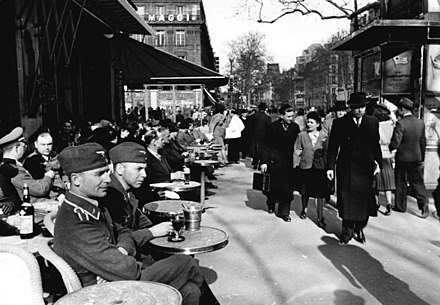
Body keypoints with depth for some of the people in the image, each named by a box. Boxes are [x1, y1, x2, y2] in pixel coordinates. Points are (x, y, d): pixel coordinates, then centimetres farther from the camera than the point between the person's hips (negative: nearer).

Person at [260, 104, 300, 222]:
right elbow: (267, 145, -3)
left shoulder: (295, 127, 3)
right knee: (273, 185, 10)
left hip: (288, 161, 2)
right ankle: (271, 205, 37)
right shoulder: (273, 127, -3)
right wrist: (264, 161, -9)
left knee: (287, 187, 0)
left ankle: (284, 212, 11)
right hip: (274, 161, -1)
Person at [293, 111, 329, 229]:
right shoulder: (302, 136, 0)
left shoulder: (324, 136, 0)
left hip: (320, 168, -1)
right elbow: (297, 152, 3)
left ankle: (320, 218, 6)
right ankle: (304, 209, 38)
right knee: (305, 192, 12)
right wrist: (295, 166, -1)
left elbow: (327, 153, 5)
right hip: (305, 167, 1)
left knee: (320, 194, -2)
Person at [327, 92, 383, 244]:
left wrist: (378, 162, 5)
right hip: (346, 168, -1)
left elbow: (376, 145, 12)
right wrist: (330, 166, -6)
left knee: (363, 200, 4)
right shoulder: (340, 123, -1)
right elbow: (332, 147, -1)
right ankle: (347, 230, 17)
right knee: (346, 200, 3)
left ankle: (359, 228, 23)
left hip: (365, 169, 2)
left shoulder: (373, 122, 6)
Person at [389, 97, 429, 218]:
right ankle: (424, 204, 5)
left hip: (402, 157, -5)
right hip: (417, 157, 5)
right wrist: (422, 158, 18)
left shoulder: (400, 123, -19)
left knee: (401, 182, 10)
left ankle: (400, 206, 21)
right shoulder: (420, 123, 1)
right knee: (417, 181, 14)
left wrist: (390, 148, -1)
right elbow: (423, 142, 9)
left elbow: (395, 143, -23)